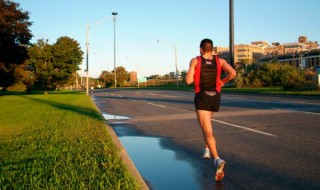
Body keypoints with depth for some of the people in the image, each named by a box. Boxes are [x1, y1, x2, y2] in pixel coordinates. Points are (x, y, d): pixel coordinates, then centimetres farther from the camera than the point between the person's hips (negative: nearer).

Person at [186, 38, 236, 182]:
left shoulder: (195, 61, -4)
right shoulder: (220, 60, 3)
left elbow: (188, 81, -10)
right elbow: (233, 73, -12)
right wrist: (223, 81, 6)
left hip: (202, 98, -4)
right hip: (215, 98, 4)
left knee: (207, 131, -12)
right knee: (206, 122, 33)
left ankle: (217, 160, -33)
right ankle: (207, 149, 30)